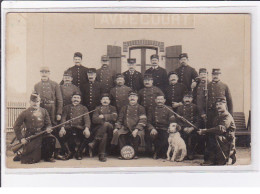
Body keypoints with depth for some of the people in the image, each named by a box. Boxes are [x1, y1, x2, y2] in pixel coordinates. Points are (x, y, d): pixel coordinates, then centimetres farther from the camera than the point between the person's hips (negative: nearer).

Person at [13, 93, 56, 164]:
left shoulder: (44, 111, 3)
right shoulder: (25, 113, -7)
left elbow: (48, 124, 9)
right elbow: (16, 126, -4)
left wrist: (48, 129, -16)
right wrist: (21, 138, -11)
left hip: (42, 134, 3)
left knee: (51, 139, -28)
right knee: (33, 159, -12)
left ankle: (48, 156, -2)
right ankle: (20, 156, 24)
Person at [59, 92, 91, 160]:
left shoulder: (84, 108, 17)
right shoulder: (67, 108, 18)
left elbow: (87, 119, 2)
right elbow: (63, 118, 4)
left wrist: (87, 128, -20)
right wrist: (62, 128, -17)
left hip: (80, 128, 0)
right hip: (69, 128, 0)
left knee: (87, 134, -32)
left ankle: (79, 152, -7)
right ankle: (71, 151, -5)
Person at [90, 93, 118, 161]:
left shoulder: (112, 108, 19)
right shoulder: (98, 108, 18)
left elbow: (114, 117, -2)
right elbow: (94, 120, 3)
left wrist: (103, 116, -4)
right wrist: (103, 121, -11)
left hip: (110, 129, 0)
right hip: (99, 129, 0)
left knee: (106, 125, -35)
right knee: (104, 135, -33)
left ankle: (93, 143, -34)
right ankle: (102, 155, -30)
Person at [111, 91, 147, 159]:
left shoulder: (141, 108, 6)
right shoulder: (124, 108, 18)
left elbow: (143, 120, -4)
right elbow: (120, 119, 17)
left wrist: (136, 129, -20)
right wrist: (116, 128, -2)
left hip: (136, 128, -3)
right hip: (125, 128, 3)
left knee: (137, 135, -37)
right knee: (117, 133, -27)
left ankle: (135, 154, -16)